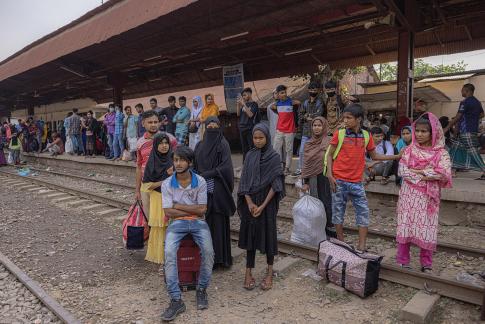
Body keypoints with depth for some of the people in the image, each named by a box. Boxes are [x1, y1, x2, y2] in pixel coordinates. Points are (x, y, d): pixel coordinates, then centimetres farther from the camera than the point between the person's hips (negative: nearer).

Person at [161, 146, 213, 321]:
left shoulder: (200, 182, -4)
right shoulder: (167, 184, -3)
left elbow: (202, 210, -7)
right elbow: (169, 212, -7)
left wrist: (178, 206, -9)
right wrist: (193, 210, -9)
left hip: (198, 222, 0)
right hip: (177, 223, 0)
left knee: (208, 250, -26)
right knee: (169, 252, -27)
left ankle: (202, 289, 0)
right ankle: (176, 300, -17)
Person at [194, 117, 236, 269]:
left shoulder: (223, 145, -3)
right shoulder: (200, 145, 12)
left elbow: (226, 167, -12)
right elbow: (195, 166, 12)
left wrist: (205, 175, -13)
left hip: (217, 191, -4)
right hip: (203, 191, 4)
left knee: (218, 222, 0)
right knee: (204, 222, 6)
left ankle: (219, 257, 11)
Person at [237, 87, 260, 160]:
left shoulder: (254, 104, -5)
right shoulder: (244, 104, 11)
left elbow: (250, 114, -17)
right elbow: (238, 114, 12)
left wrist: (243, 104, -18)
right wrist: (239, 104, 0)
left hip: (250, 129, -6)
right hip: (242, 129, 6)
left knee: (252, 148, -6)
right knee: (244, 149, 13)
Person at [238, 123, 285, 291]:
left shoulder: (274, 157, -5)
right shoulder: (249, 156, 6)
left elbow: (275, 184, -9)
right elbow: (244, 181, 2)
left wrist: (263, 206, -14)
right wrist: (249, 203, -10)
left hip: (267, 202, -3)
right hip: (250, 202, 3)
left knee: (268, 235, 5)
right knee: (250, 235, 8)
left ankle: (270, 273, 21)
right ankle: (248, 272, 18)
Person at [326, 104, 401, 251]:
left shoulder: (366, 136, 4)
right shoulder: (339, 134, -4)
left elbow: (374, 156, 15)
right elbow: (330, 155, 0)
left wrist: (396, 157, 10)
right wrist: (330, 175, -11)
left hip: (356, 182, 2)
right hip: (339, 181, -2)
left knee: (363, 212, 1)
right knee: (338, 211, 6)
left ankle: (362, 247, 10)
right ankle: (341, 243, 22)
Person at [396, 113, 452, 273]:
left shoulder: (441, 153, -2)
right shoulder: (409, 150, 2)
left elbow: (444, 174, -16)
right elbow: (402, 171, -9)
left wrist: (418, 171, -14)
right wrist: (425, 176, -15)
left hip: (428, 197, -1)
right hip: (409, 195, 1)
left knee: (427, 229, 4)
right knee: (406, 227, 4)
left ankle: (426, 264, 20)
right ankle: (402, 262, 16)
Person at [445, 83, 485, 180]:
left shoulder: (465, 102, -13)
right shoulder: (477, 102, 14)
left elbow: (457, 117, -14)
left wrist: (447, 128, -8)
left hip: (466, 131, -10)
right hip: (473, 130, 10)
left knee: (473, 151, -9)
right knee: (455, 147, 13)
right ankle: (452, 170, 16)